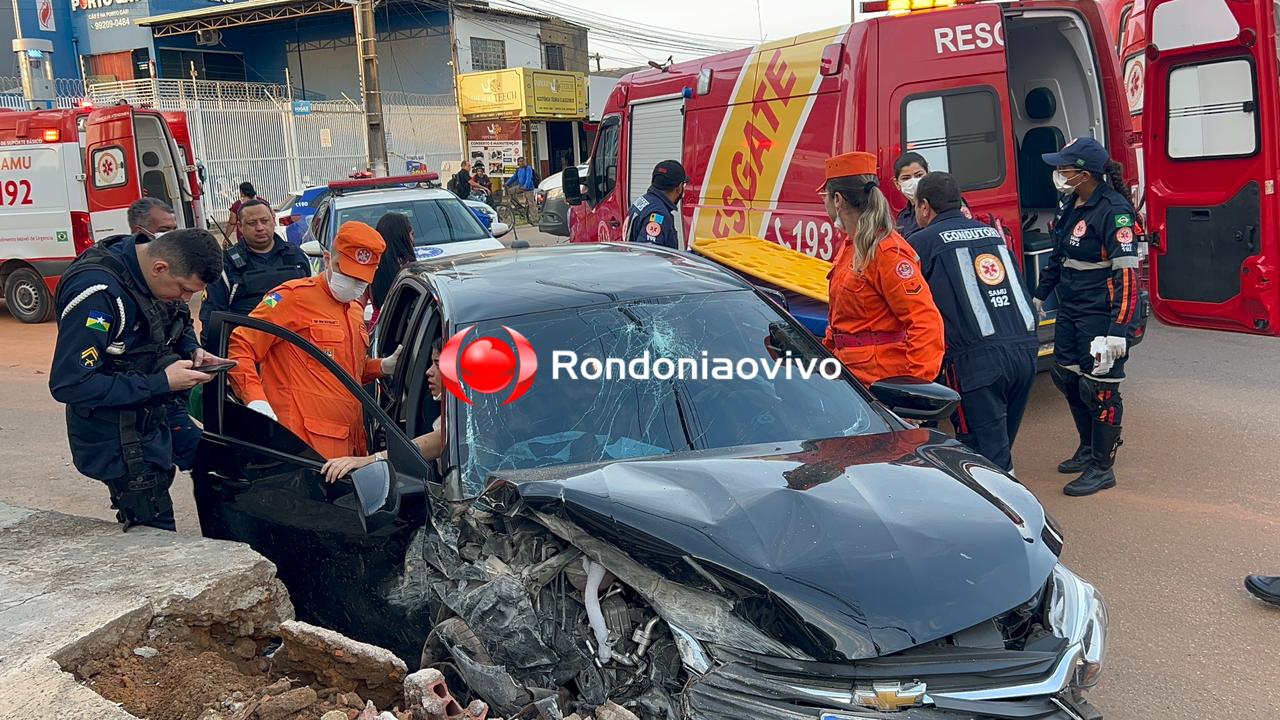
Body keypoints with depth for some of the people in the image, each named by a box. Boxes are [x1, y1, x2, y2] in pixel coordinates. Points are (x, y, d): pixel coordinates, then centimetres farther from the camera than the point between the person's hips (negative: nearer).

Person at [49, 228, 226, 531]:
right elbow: (68, 384, -28)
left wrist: (192, 351, -6)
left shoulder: (154, 262, -4)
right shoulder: (98, 291, -28)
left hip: (155, 414, 8)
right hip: (118, 439, -8)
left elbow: (178, 324, 16)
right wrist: (161, 383, -26)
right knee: (156, 540, -3)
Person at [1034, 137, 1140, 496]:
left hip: (1100, 316, -9)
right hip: (1070, 311, 9)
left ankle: (1102, 468, 13)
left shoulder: (1113, 211, -18)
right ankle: (1088, 449, 36)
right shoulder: (1070, 205, 8)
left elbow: (1127, 275, -22)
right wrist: (1039, 296, 26)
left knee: (1099, 389, -1)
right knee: (1067, 377, 16)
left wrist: (1118, 331, -27)